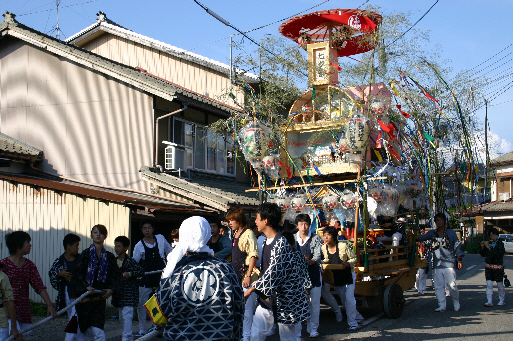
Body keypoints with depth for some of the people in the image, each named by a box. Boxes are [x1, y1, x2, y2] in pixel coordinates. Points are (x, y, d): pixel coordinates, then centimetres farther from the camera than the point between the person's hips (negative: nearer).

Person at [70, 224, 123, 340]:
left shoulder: (109, 256, 7)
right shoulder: (86, 253, -2)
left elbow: (117, 275, 9)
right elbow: (77, 273, -7)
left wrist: (111, 289, -7)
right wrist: (86, 287, -20)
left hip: (99, 297, 2)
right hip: (85, 296, -1)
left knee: (98, 330, -8)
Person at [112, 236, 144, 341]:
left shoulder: (130, 260, -10)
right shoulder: (114, 261, 8)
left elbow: (141, 271, -12)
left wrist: (130, 274, -20)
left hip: (129, 292, -7)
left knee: (126, 315, -13)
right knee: (121, 317, 14)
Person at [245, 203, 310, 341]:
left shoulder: (280, 243, -19)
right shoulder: (266, 242, 10)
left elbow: (273, 272, -25)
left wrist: (251, 289, -23)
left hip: (284, 298, -8)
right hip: (268, 298, 8)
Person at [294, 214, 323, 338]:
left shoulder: (316, 238, -1)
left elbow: (318, 256, -11)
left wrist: (310, 261, -32)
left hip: (313, 274, -1)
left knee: (314, 302, 0)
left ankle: (313, 328, 13)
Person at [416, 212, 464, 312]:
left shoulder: (451, 232, 7)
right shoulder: (432, 233, 12)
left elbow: (457, 246, 10)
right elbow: (423, 237, -2)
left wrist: (459, 260, 5)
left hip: (449, 263, -2)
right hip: (437, 264, 2)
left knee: (452, 285, -5)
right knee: (438, 286, 1)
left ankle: (456, 303, 18)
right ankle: (442, 305, 8)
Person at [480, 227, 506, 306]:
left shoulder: (500, 243, -8)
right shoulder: (488, 243, 7)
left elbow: (498, 254, -24)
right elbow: (483, 254, 12)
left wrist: (489, 247, -23)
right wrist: (482, 247, -4)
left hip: (498, 267, -4)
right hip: (489, 266, 4)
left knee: (500, 284, 8)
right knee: (489, 284, -3)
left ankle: (502, 300, 25)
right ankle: (489, 301, -4)